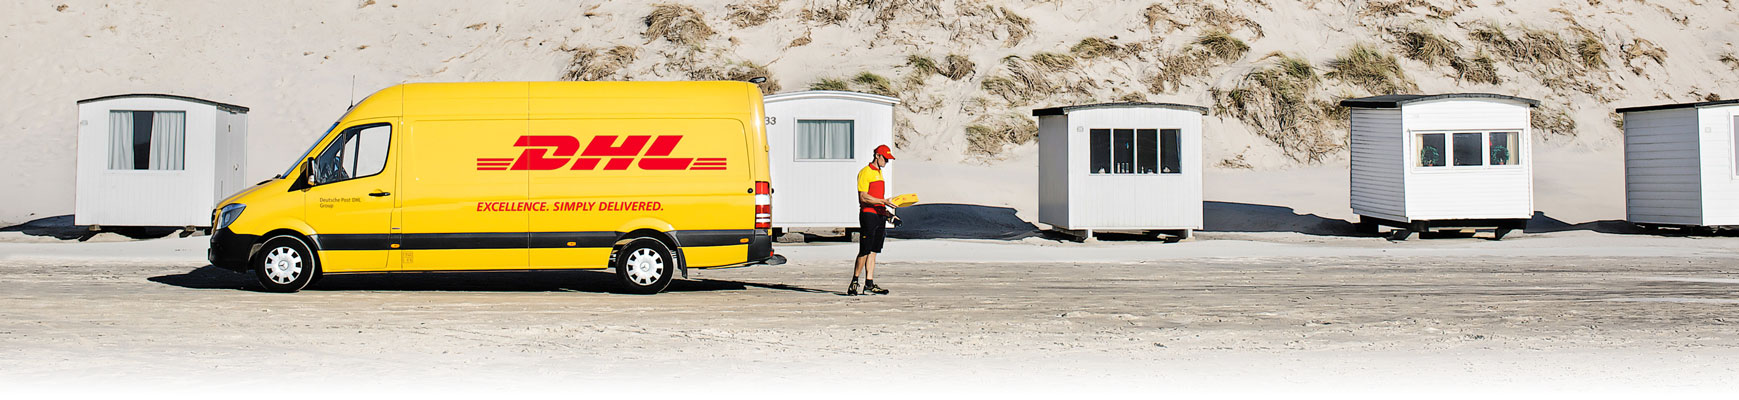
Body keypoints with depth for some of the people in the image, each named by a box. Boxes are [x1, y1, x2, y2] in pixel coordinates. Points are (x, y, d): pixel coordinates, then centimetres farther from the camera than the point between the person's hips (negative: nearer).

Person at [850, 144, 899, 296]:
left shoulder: (879, 173, 20)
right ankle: (854, 283, -2)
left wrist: (888, 214, 19)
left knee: (873, 251, 6)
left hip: (879, 215, 8)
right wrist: (883, 201, -19)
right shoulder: (865, 172, -7)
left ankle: (869, 284, 7)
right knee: (865, 251, -9)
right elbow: (864, 197, -15)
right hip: (868, 215, -8)